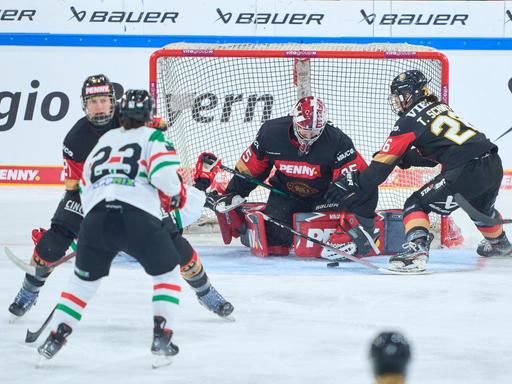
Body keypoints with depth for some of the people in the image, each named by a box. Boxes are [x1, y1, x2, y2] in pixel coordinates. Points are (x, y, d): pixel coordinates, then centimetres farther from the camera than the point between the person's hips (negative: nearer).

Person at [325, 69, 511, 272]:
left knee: (416, 205, 0)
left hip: (468, 172, -8)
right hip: (494, 164, 8)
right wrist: (405, 156, 19)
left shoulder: (410, 120, -2)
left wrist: (356, 185, 1)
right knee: (480, 204, 39)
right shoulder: (441, 107, 20)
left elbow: (384, 161, -2)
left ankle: (415, 251, -20)